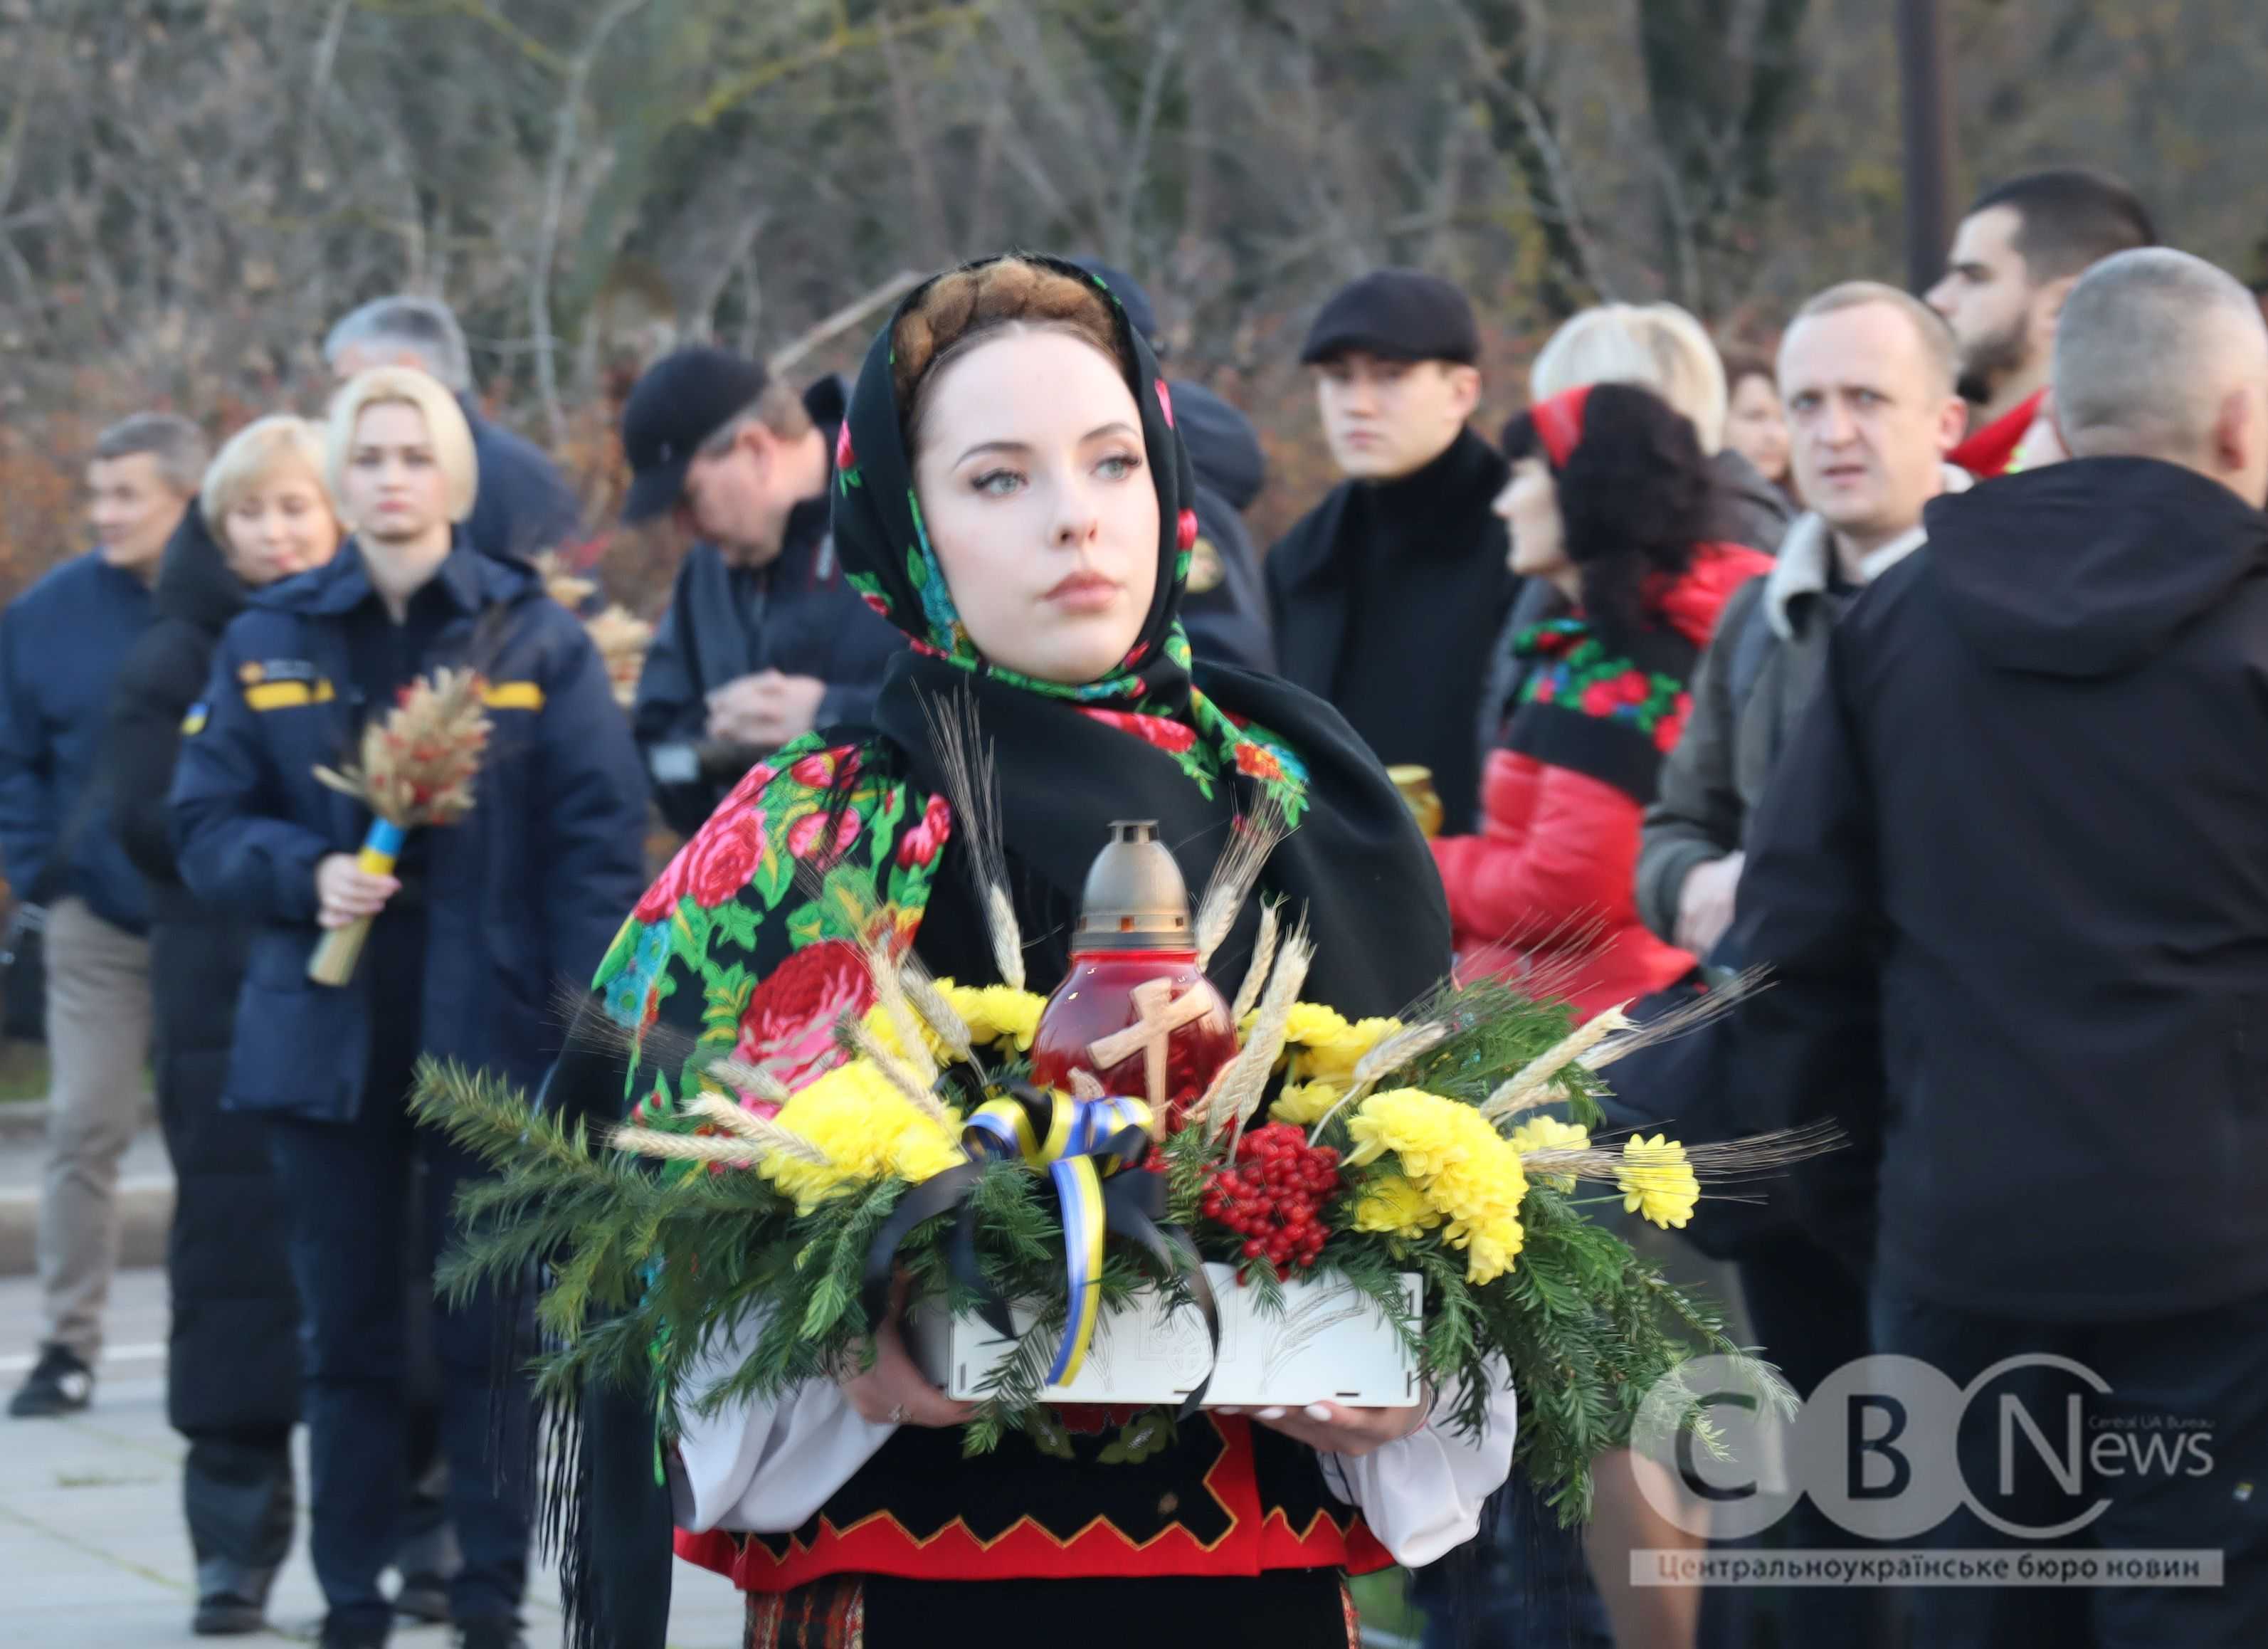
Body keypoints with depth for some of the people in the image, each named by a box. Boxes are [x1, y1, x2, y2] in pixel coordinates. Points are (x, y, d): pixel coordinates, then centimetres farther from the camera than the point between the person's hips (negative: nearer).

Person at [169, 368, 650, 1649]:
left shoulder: (535, 638, 0)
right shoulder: (270, 643, 6)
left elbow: (602, 838, -4)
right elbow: (207, 821, 6)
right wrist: (305, 874, -15)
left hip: (489, 1038, -2)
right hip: (329, 1037, 2)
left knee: (492, 1335, 2)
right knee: (348, 1335, 7)